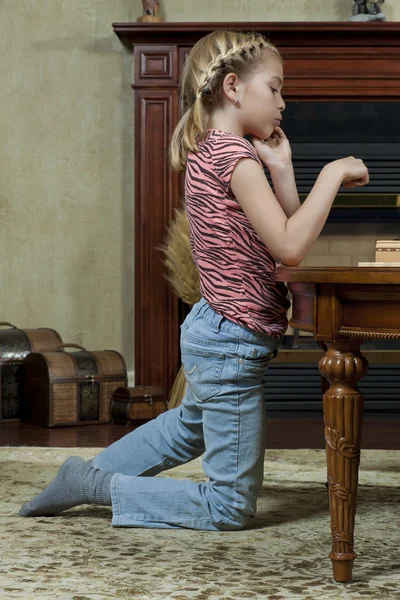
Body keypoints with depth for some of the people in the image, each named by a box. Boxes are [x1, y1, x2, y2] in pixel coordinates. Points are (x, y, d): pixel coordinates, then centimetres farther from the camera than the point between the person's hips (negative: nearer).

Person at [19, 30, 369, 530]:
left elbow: (283, 238, 11)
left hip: (212, 330, 10)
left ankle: (86, 474, 45)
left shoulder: (207, 152, 8)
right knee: (231, 507, 3)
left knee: (189, 428, 39)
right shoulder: (234, 154, -20)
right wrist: (332, 174, -21)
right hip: (233, 345, -10)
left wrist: (281, 168, 1)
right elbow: (289, 247, -29)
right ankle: (97, 488, 7)